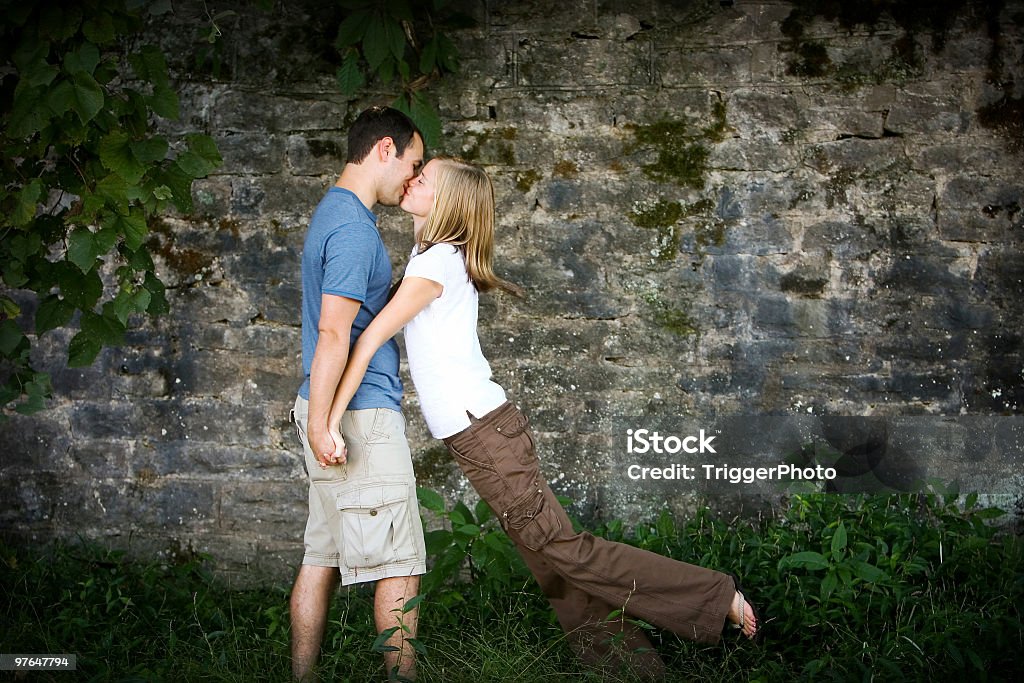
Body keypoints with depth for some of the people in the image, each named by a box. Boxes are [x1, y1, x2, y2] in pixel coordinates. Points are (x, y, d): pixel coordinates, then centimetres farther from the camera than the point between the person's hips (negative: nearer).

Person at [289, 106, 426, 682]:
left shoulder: (335, 212, 18)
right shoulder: (354, 227, -15)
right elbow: (333, 333, -21)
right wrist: (319, 423, -23)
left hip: (333, 418, 10)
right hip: (361, 414, -10)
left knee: (324, 556, 11)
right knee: (400, 563, -3)